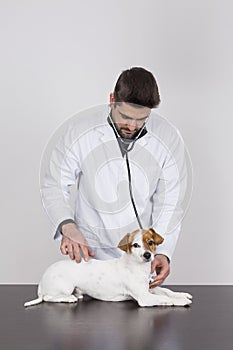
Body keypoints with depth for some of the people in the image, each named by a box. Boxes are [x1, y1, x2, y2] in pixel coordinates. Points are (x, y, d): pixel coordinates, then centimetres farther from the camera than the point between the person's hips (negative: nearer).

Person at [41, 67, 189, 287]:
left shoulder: (168, 139, -9)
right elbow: (54, 186, -4)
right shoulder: (81, 129, -12)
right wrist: (67, 226, -22)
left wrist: (162, 252, -16)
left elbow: (169, 204, -3)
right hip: (89, 252, -1)